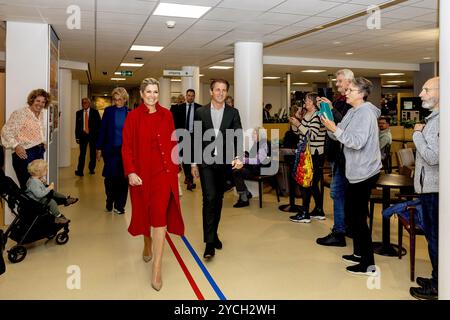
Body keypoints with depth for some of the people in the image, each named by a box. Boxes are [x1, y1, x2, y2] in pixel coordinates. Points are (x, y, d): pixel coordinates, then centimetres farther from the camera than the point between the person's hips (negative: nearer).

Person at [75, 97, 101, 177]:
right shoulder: (79, 113, 8)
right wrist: (77, 136, 2)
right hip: (83, 135, 1)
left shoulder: (95, 112, 2)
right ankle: (80, 171, -8)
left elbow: (99, 123, 1)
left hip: (93, 135, 0)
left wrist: (97, 134, -6)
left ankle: (91, 169, 19)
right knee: (82, 153, -6)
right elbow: (77, 125, 8)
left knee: (92, 153, 7)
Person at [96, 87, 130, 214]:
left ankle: (119, 205, 15)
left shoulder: (130, 113, 2)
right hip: (111, 149, 0)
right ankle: (109, 202, 22)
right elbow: (102, 130, 3)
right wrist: (99, 148, 0)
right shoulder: (108, 111, 2)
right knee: (110, 177, 1)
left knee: (123, 178, 4)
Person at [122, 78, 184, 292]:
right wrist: (130, 172, -14)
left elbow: (173, 142, 8)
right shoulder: (133, 116, -1)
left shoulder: (166, 114, 4)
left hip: (164, 171, 0)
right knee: (145, 212, 16)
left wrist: (175, 167, 5)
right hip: (142, 172, 0)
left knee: (160, 216, -7)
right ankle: (147, 244, 47)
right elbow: (126, 147, -4)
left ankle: (157, 269, -3)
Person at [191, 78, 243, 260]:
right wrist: (193, 163, 2)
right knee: (209, 198, -12)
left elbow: (238, 136, -5)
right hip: (206, 162, -2)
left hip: (224, 162, 2)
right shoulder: (201, 112, 1)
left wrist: (238, 157, -22)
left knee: (218, 199, 12)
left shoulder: (233, 113, 3)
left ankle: (213, 233, 30)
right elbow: (195, 139, 4)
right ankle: (209, 242, -9)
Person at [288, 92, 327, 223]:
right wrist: (295, 124, 3)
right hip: (307, 153, 9)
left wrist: (299, 124, -18)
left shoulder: (317, 116, -13)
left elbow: (312, 135, -22)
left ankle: (304, 214, 1)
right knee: (313, 184, 14)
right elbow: (300, 133, 19)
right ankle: (319, 211, 23)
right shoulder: (307, 115, 14)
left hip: (314, 155, -9)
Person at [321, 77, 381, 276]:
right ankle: (359, 254, 30)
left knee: (358, 217, -5)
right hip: (356, 171, 10)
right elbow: (339, 136, 11)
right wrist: (330, 126, -6)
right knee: (351, 213, 17)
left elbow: (357, 142, -25)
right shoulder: (353, 112, 13)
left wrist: (335, 129, -25)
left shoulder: (365, 113, -15)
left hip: (365, 172, -10)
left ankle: (368, 264, 4)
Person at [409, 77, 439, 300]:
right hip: (428, 187, 10)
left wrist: (417, 134, -15)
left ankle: (437, 288, 14)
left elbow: (433, 157, -25)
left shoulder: (441, 121, -19)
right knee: (432, 234, 17)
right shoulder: (432, 118, 13)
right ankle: (437, 280, 31)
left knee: (435, 237, 1)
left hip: (435, 190, -10)